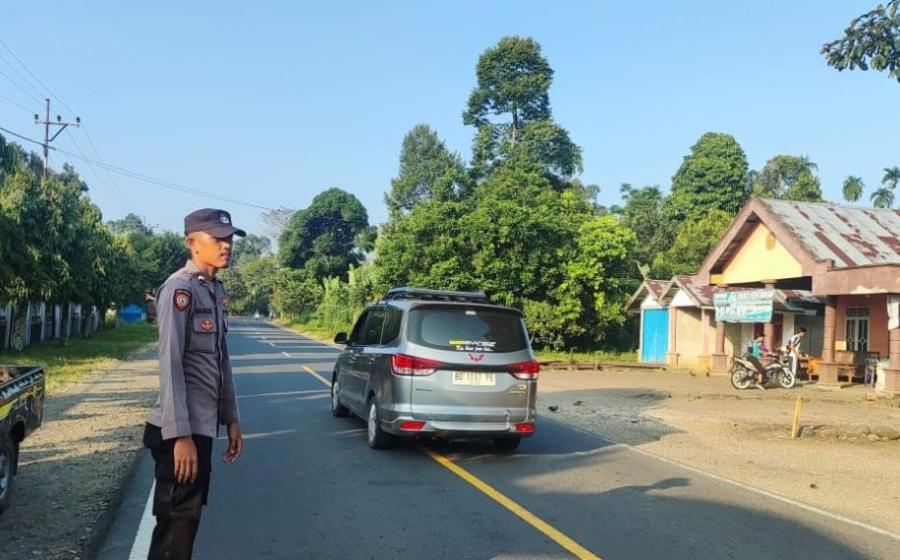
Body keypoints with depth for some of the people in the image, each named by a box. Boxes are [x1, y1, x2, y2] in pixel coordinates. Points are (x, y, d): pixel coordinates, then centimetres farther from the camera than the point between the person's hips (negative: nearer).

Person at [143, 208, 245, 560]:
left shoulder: (217, 291, 12)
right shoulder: (180, 289, -14)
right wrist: (180, 434, -23)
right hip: (182, 430, -8)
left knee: (188, 518, 16)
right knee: (177, 524, -1)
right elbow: (170, 365, -20)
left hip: (204, 426, 9)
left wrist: (231, 419, 15)